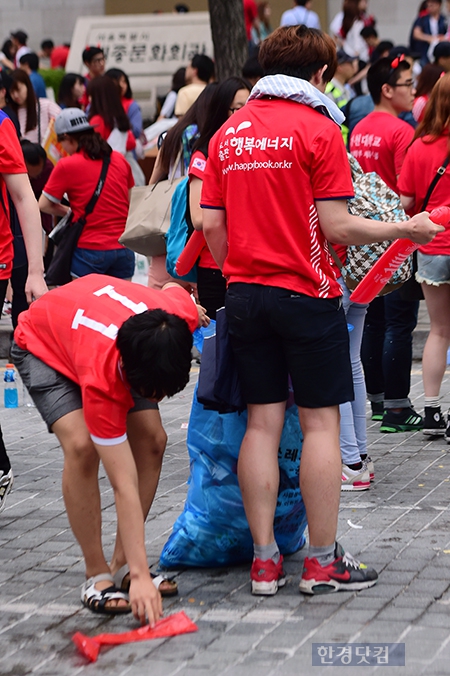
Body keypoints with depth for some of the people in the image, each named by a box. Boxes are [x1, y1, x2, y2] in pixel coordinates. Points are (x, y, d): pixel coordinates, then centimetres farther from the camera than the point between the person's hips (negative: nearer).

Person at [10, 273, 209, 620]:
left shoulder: (182, 313, -34)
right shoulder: (100, 380, -44)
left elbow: (173, 288, -5)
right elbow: (125, 487, -42)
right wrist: (141, 576, -42)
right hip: (42, 343, -6)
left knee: (152, 440, -10)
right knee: (82, 445, -28)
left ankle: (122, 565, 1)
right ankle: (97, 576, -15)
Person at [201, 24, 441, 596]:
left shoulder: (228, 133, 9)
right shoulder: (318, 128, -8)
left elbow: (212, 225, 7)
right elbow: (336, 226, -13)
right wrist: (405, 229, -1)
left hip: (245, 293, 5)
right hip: (306, 293, -5)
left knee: (261, 423, 7)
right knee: (320, 422, 1)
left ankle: (264, 561, 7)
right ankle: (322, 561, 4)